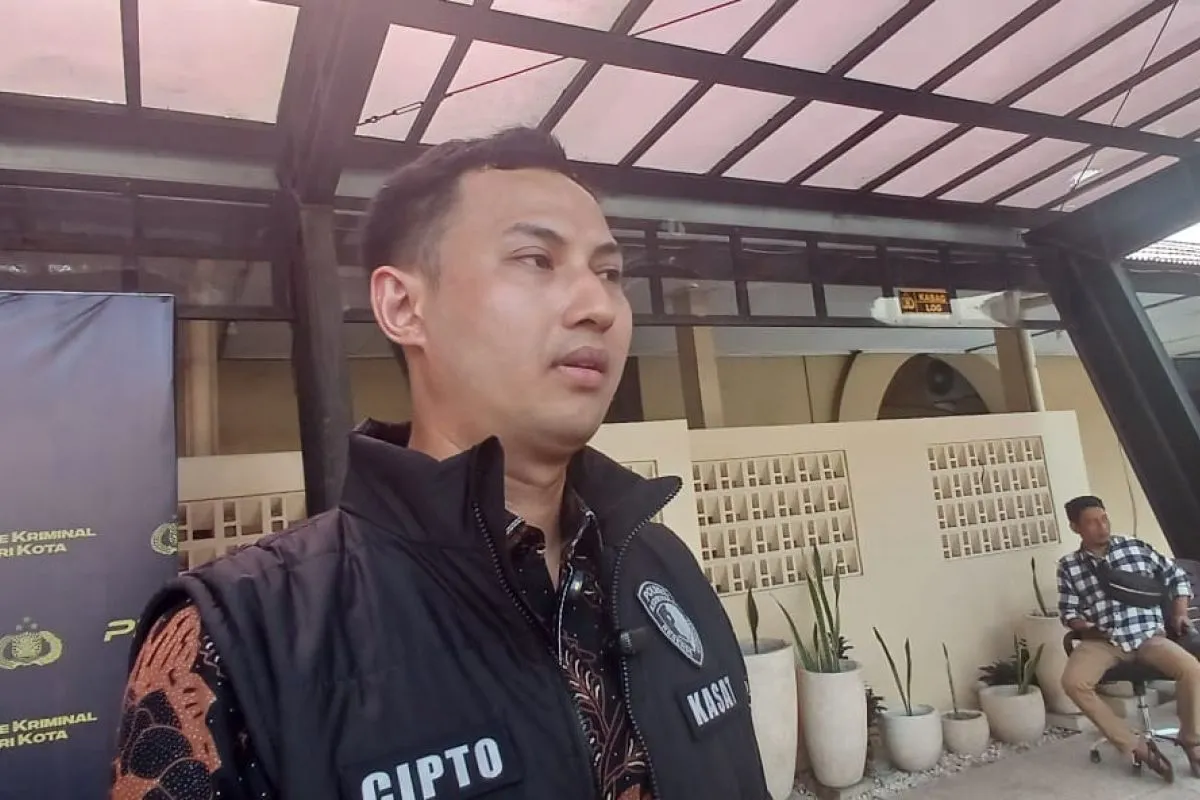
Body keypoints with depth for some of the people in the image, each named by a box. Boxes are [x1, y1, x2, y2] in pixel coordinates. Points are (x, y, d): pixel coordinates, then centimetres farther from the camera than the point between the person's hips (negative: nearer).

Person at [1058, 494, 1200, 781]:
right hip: (1102, 640, -1)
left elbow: (1176, 576, 18)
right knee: (1073, 682, -28)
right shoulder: (1068, 566, 4)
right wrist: (1085, 627, -13)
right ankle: (1135, 745, -11)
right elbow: (1068, 612, 7)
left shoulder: (1136, 547, 7)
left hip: (1148, 634, 1)